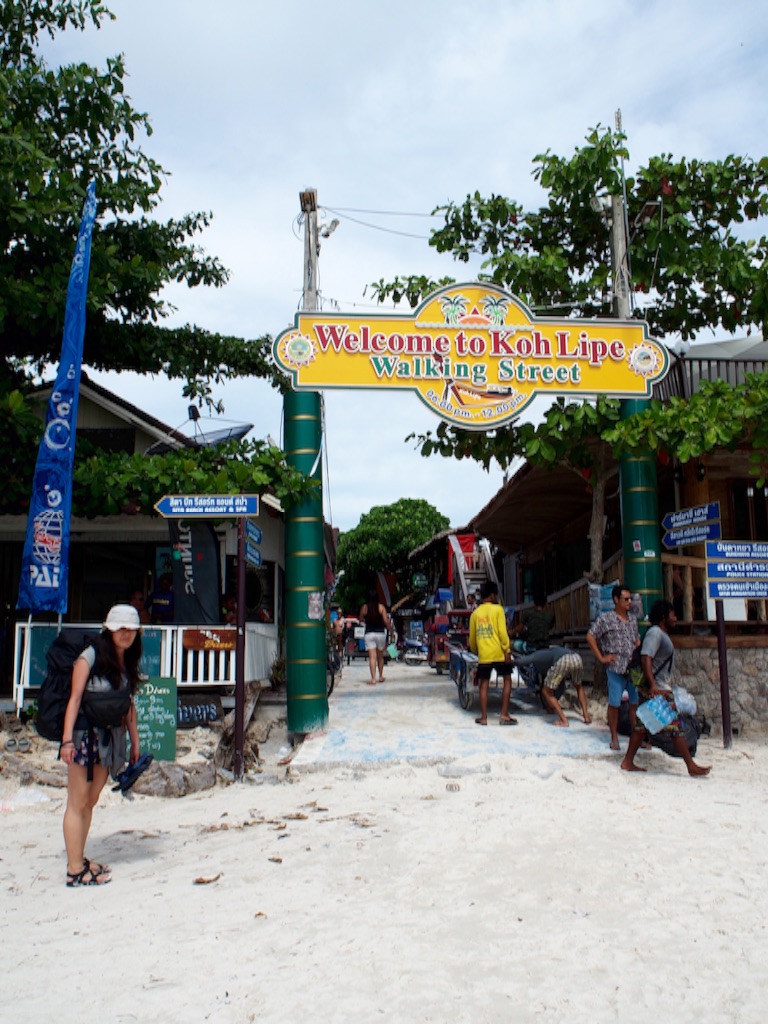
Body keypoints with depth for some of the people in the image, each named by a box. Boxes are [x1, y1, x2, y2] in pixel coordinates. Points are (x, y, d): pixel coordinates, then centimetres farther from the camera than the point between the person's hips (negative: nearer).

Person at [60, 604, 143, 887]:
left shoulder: (128, 663, 9)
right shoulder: (90, 657, -10)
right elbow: (74, 699, -14)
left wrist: (135, 742, 12)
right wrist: (67, 739, -21)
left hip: (110, 738, 7)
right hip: (85, 735, -6)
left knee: (91, 801, 13)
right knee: (77, 803, -1)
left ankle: (79, 860, 22)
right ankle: (75, 870, 4)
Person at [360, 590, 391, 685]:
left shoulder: (364, 607, -2)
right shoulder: (381, 607, -3)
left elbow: (361, 619, 12)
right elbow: (386, 621, -7)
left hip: (369, 633, -1)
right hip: (380, 633, 1)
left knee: (372, 657, -6)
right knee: (380, 656, 17)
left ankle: (373, 679, -13)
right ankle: (381, 676, 26)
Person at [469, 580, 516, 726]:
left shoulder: (475, 613, 9)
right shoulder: (497, 609, -2)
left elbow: (472, 638, 13)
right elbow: (502, 632, -10)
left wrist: (474, 651, 28)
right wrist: (507, 650, -7)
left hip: (483, 655, 3)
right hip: (499, 653, -3)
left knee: (484, 684, 8)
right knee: (507, 681, 9)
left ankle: (484, 717, 6)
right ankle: (504, 715, 3)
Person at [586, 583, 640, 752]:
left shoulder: (632, 619, 13)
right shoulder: (606, 618, -5)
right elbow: (590, 637, -4)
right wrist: (601, 658, -5)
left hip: (634, 667, 5)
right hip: (616, 668, -5)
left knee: (636, 702, 7)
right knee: (614, 703, 1)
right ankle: (614, 738, 12)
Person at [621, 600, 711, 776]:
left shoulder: (662, 634, 17)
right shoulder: (655, 633, -14)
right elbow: (645, 658, -24)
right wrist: (652, 686, -32)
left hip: (661, 688, 10)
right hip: (658, 689, -10)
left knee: (642, 725, 10)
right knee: (675, 726, -5)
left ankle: (628, 762, 13)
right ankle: (692, 767, 2)